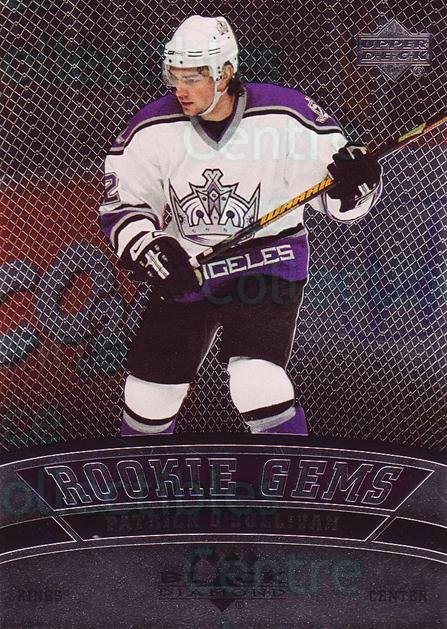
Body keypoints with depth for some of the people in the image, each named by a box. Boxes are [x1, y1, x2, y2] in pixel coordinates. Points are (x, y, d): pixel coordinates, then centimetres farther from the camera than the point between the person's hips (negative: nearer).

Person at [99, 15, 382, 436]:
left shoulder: (286, 115, -12)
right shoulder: (152, 128, -5)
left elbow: (342, 202, -6)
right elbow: (120, 205, 1)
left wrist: (355, 180, -28)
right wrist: (149, 250, -16)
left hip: (267, 265, -2)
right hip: (183, 271, 3)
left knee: (258, 388, -21)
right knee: (149, 395, 9)